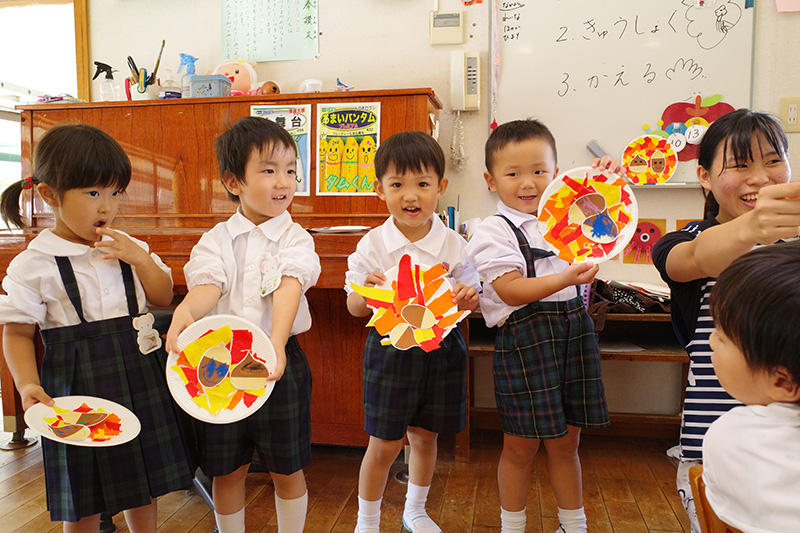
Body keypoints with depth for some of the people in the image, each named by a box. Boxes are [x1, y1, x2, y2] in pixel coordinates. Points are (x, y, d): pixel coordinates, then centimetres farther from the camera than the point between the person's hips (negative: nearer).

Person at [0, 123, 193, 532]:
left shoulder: (126, 248, 5)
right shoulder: (34, 264, -8)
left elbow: (163, 298, 6)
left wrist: (140, 259, -10)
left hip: (139, 374, 4)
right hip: (78, 382, -3)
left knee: (144, 487, 17)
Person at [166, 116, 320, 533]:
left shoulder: (295, 238, -2)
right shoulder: (216, 239, 3)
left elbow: (288, 289, -19)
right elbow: (207, 287, -12)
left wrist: (276, 342, -37)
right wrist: (182, 315, -36)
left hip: (280, 359, -1)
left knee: (287, 469, 12)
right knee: (226, 471, 13)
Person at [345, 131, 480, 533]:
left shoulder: (454, 244, -4)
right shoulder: (372, 245, -8)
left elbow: (470, 297, 5)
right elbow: (354, 308, -2)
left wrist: (468, 299, -19)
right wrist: (367, 294, -25)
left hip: (441, 349, 2)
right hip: (391, 350, -2)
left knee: (425, 437, 17)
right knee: (385, 444, 5)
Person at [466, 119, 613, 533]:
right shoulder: (494, 231, -7)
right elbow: (512, 291, -17)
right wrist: (565, 278, -28)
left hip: (574, 332, 5)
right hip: (525, 340, -5)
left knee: (566, 443, 17)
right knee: (520, 447, 8)